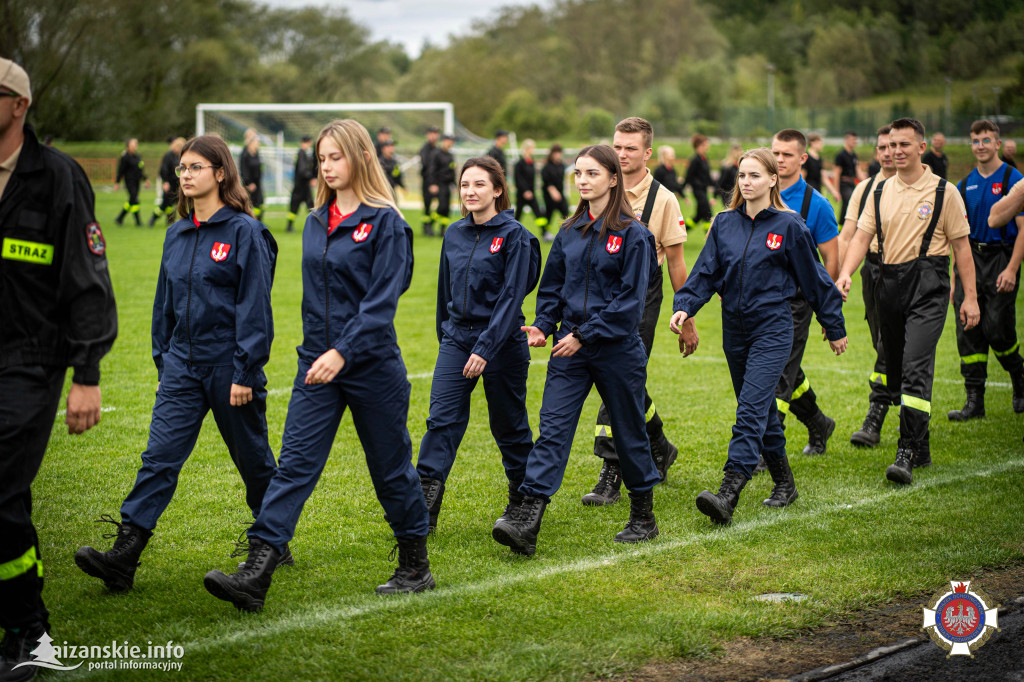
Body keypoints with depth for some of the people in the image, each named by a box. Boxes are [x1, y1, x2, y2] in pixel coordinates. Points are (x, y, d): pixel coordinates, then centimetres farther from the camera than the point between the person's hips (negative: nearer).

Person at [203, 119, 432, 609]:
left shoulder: (385, 222, -10)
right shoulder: (316, 223, 10)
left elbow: (381, 301, -17)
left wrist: (343, 352, -25)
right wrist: (317, 352, 16)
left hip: (371, 364, -5)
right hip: (317, 364, 5)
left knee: (390, 466, 8)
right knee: (294, 464, -4)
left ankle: (416, 567, 25)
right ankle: (255, 574, -12)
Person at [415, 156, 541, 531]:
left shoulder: (514, 235, -10)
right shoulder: (454, 234, 7)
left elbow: (512, 297, -16)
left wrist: (485, 348, -22)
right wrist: (445, 336, 19)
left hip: (502, 341, -5)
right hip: (456, 338, 5)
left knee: (509, 425, 9)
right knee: (441, 419, -8)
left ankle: (523, 500, 28)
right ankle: (424, 504, -12)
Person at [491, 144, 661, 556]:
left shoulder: (632, 234, -8)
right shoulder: (569, 233, 10)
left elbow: (630, 299, -13)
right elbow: (552, 286, 17)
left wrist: (585, 334, -17)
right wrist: (543, 325, 0)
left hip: (616, 349, -4)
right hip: (570, 351, 4)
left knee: (629, 432, 9)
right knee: (552, 429, -8)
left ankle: (644, 518, 27)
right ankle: (525, 522, -17)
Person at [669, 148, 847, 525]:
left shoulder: (788, 225, -5)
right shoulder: (725, 223, 7)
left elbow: (814, 278, 2)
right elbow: (705, 273, 5)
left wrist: (835, 327, 8)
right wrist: (684, 306, -13)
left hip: (773, 328, -6)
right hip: (734, 328, 6)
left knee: (752, 409, -16)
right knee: (761, 410, 14)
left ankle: (728, 496, -26)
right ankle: (784, 483, 30)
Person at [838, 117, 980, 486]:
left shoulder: (944, 192, 0)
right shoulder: (880, 192, 11)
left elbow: (961, 245, 1)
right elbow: (862, 235, 6)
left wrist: (970, 297, -3)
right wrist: (846, 273, -12)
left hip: (928, 286, -5)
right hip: (888, 284, 5)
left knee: (916, 368, -17)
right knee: (895, 370, 9)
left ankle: (907, 453, -18)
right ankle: (921, 448, 23)